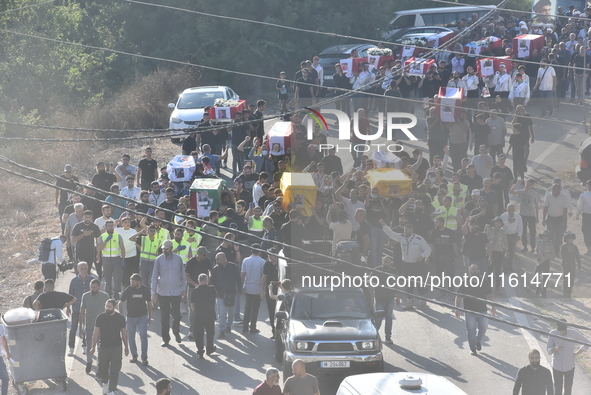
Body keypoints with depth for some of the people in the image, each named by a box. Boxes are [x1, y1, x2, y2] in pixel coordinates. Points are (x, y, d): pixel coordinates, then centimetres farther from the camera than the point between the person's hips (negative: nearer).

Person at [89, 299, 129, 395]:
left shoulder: (120, 318, -3)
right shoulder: (100, 318, -4)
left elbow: (124, 333, 6)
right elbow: (96, 333, 0)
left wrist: (126, 347, 11)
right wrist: (93, 347, -1)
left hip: (116, 347, -1)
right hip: (103, 347, 1)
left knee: (115, 370, -3)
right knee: (102, 368, 10)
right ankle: (105, 382, 40)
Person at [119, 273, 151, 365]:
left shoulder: (145, 290, -5)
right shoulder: (128, 290, -9)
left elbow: (149, 303, 9)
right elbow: (121, 303, 1)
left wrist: (149, 317, 11)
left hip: (142, 316, -1)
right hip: (131, 317, 1)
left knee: (143, 337, -9)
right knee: (131, 338, 7)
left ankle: (144, 358, -3)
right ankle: (134, 356, 24)